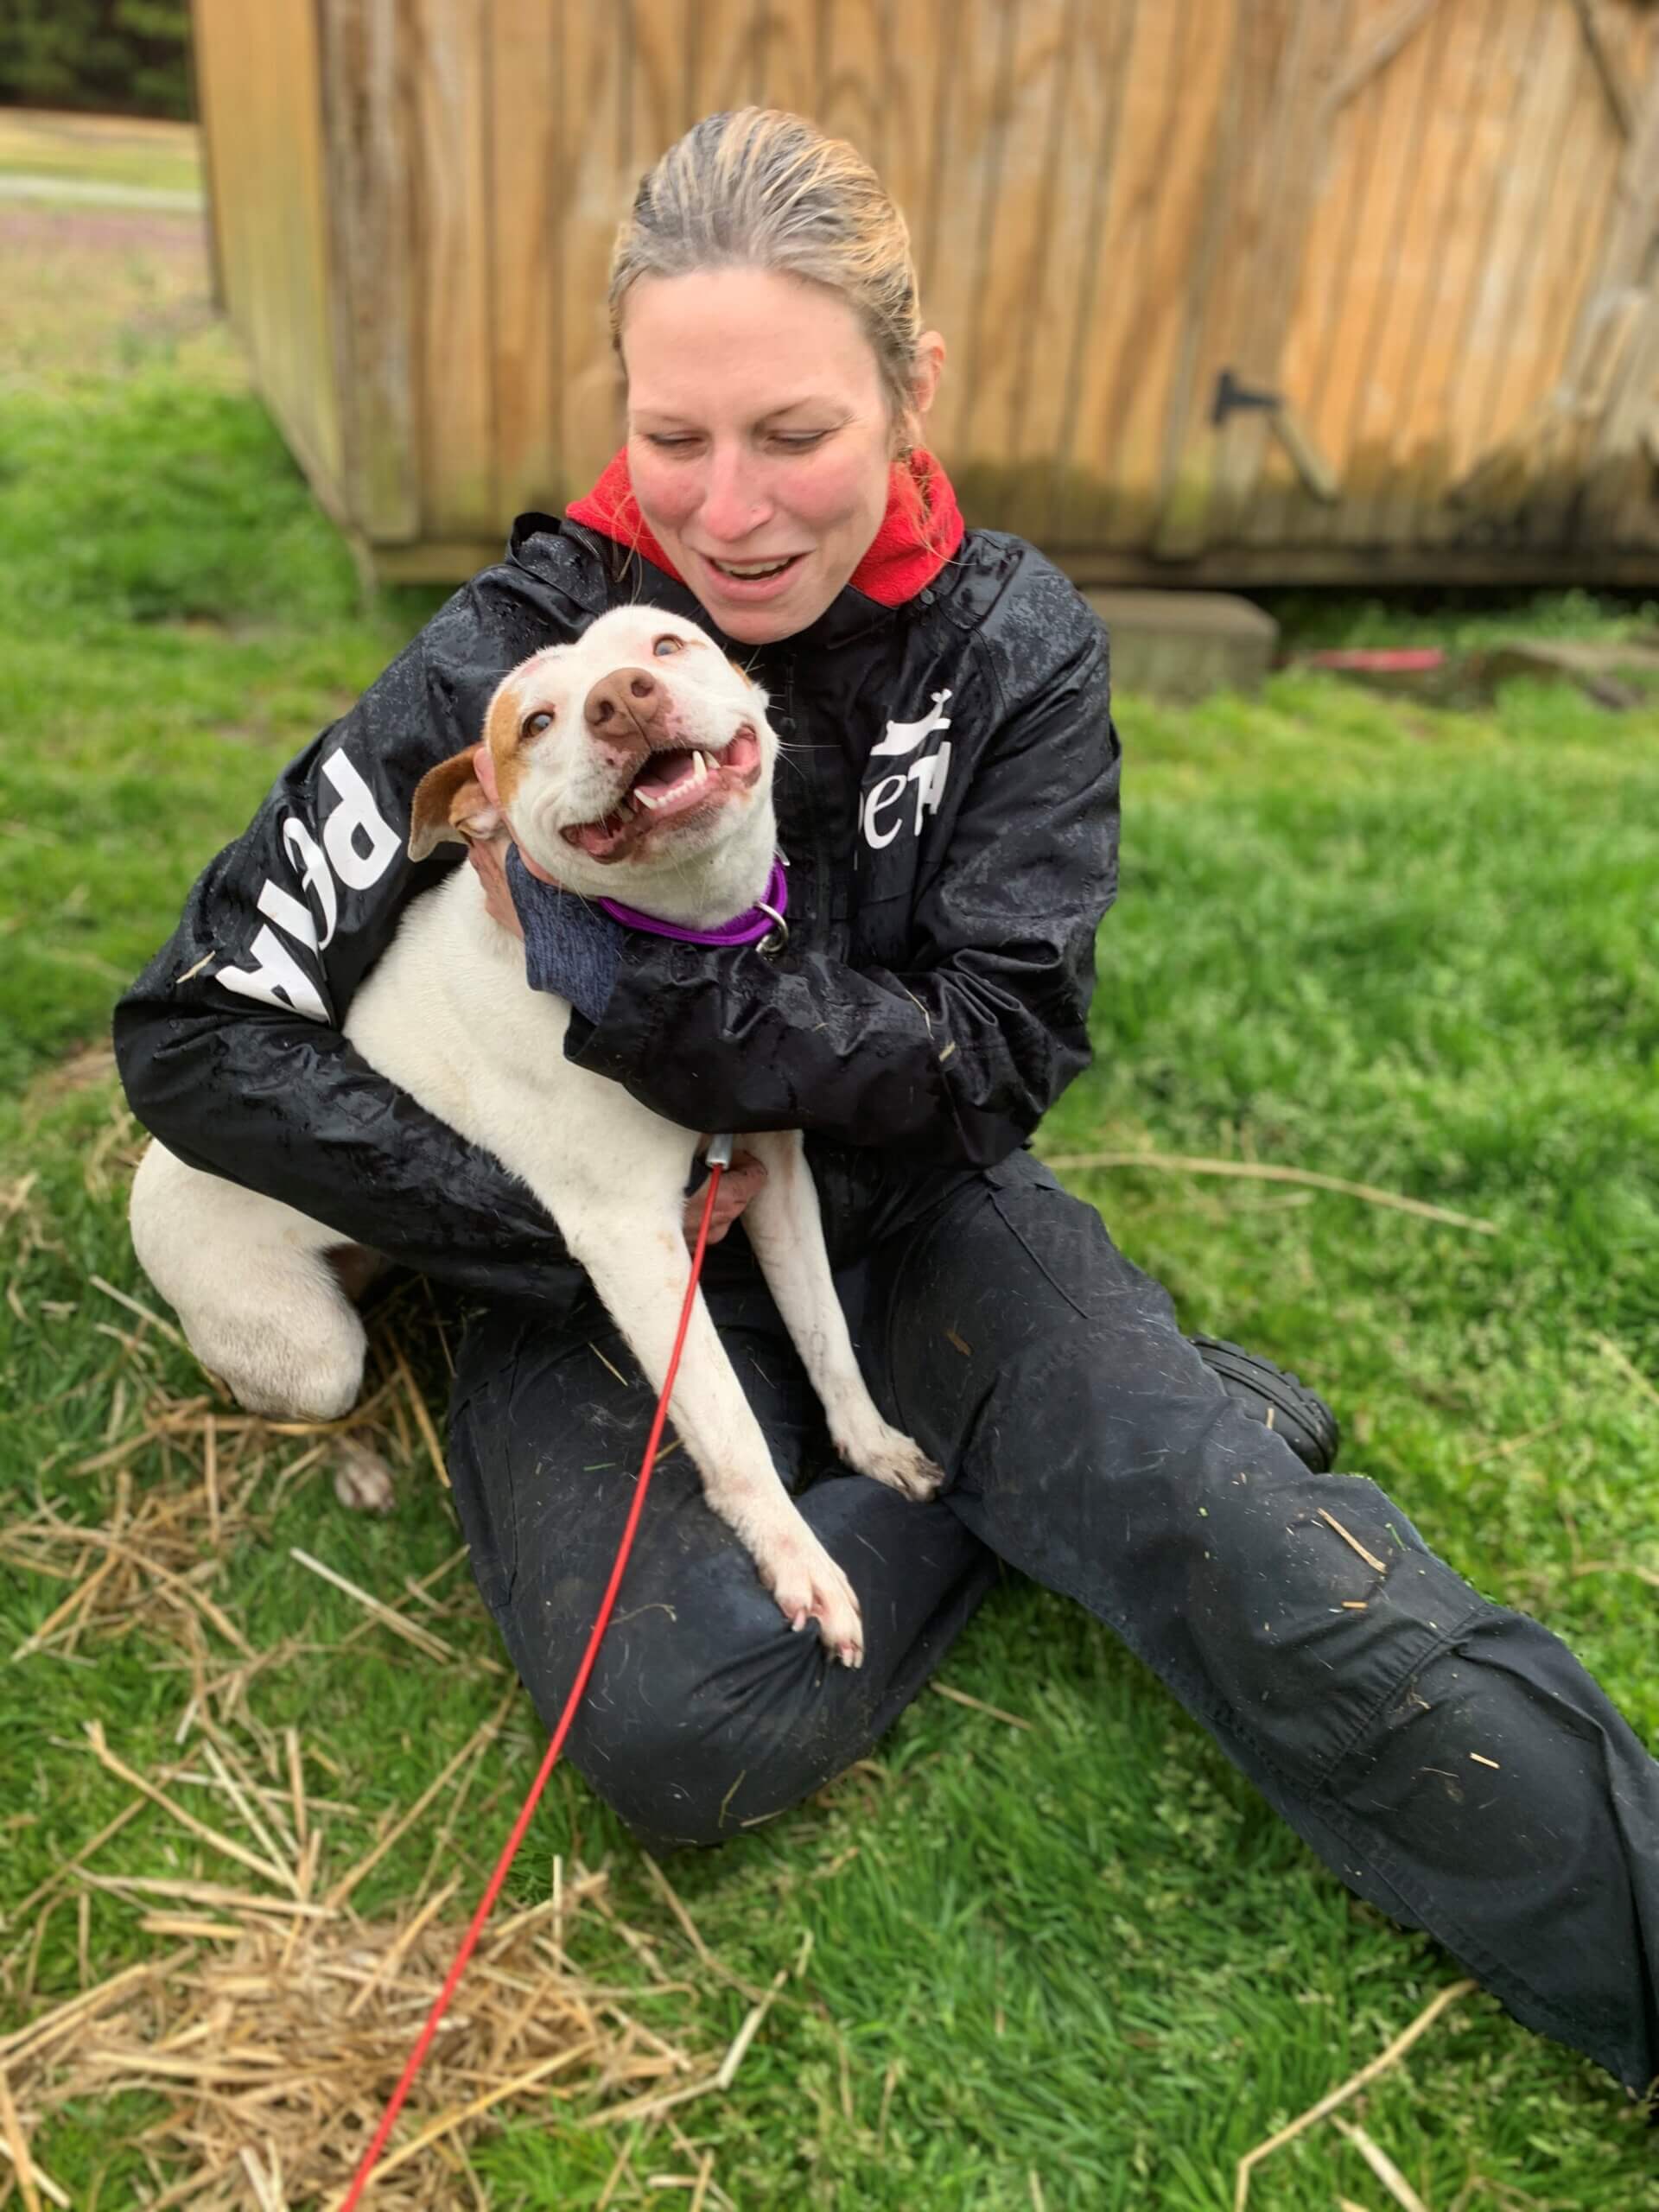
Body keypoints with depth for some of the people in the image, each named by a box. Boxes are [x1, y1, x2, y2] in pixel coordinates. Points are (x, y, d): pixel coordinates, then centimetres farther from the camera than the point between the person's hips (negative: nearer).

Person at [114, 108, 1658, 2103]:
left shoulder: (1011, 644, -9)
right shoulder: (522, 650, -14)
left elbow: (1000, 1058, -11)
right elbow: (200, 1030, -13)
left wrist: (656, 990, -26)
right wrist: (567, 1243, -20)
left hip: (907, 1210, 1)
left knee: (1251, 1547, -22)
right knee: (685, 1726, -26)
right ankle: (1016, 1470, -4)